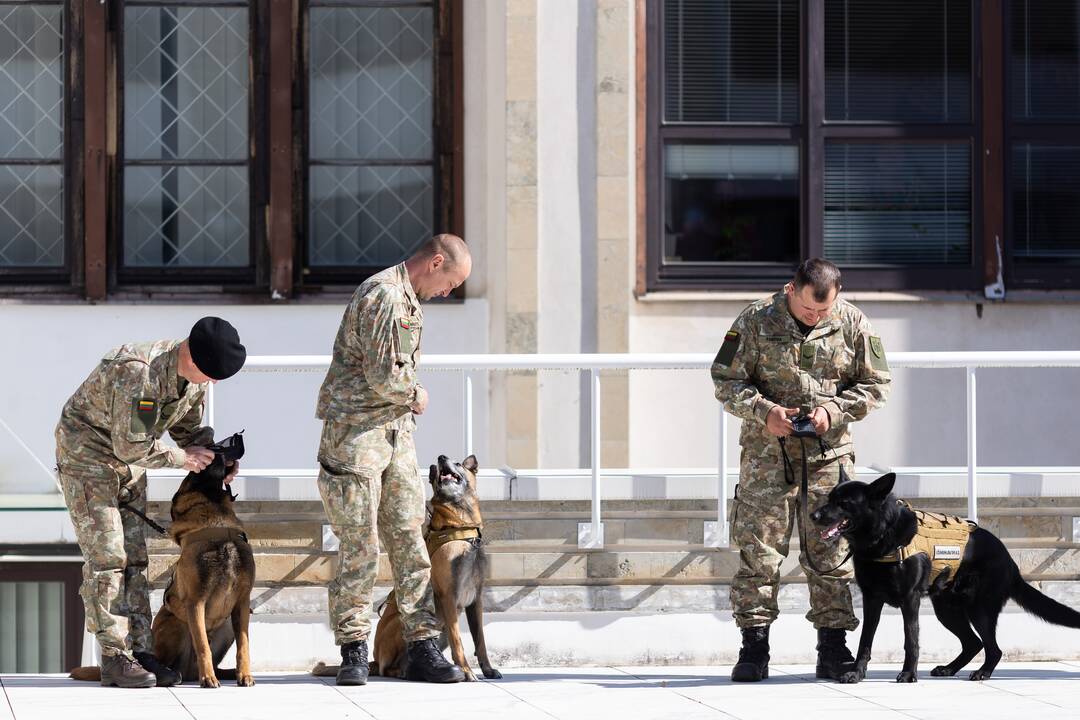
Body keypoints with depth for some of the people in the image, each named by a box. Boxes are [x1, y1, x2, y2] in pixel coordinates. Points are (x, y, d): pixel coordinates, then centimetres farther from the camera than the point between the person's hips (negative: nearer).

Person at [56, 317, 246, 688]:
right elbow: (129, 446, -30)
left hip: (128, 463, 8)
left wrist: (216, 456, -8)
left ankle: (139, 650, 4)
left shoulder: (194, 379, -7)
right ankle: (114, 657, -10)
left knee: (133, 557, 4)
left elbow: (187, 426, 11)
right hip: (87, 457, -8)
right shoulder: (138, 372, -34)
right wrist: (181, 458, -19)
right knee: (106, 556, -11)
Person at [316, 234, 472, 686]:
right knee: (358, 547, -4)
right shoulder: (383, 296, -16)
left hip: (396, 432, 9)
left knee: (409, 540, 5)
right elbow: (383, 377, -21)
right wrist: (415, 396, -4)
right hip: (356, 432, -9)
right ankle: (354, 652, 2)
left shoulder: (407, 300, 16)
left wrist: (409, 396, 8)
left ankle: (423, 649, 6)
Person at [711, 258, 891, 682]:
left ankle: (832, 648, 9)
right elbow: (726, 380, 0)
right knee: (757, 551, -3)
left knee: (829, 552, 2)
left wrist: (833, 410, -10)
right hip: (767, 454, -1)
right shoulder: (756, 322, -4)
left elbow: (875, 384, 6)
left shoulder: (852, 324, 1)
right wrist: (763, 412, -17)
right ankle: (754, 649, 3)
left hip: (828, 456, 1)